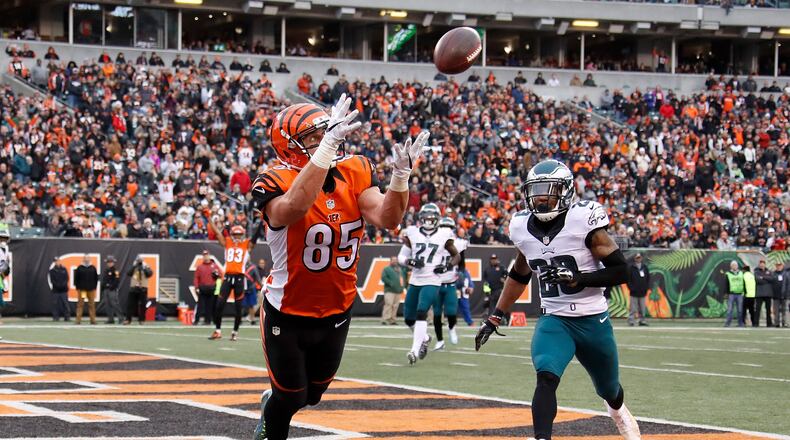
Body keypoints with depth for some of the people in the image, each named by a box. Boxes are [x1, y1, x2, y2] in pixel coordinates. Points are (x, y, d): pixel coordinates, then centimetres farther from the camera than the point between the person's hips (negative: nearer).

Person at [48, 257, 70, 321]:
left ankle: (66, 316, 1)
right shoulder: (52, 270, 5)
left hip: (64, 289, 1)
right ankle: (55, 316, 4)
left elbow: (66, 278, 5)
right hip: (56, 289, -1)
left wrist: (64, 284, -11)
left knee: (65, 303, -2)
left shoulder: (64, 269, 9)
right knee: (55, 303, -1)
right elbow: (52, 280, -1)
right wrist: (57, 285, -14)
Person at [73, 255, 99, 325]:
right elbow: (76, 278, 3)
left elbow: (96, 278, 12)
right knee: (80, 305, -3)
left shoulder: (93, 268, 9)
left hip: (91, 290, 2)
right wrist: (77, 287, -3)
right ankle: (78, 320, -1)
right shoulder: (79, 268, 2)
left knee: (92, 305, 4)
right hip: (81, 289, -2)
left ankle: (93, 320, 7)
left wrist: (94, 287, 5)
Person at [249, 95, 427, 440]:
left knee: (312, 394, 24)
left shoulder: (354, 173, -7)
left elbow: (388, 218, -19)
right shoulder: (278, 182, -22)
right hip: (288, 314, -5)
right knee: (292, 397, 11)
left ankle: (272, 404, 57)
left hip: (337, 311, 5)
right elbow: (295, 206, -46)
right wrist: (328, 145, -52)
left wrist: (401, 175, -37)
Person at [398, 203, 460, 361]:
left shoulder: (443, 235, 0)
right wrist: (411, 262, -13)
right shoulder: (412, 234, 4)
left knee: (421, 313, -21)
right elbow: (401, 256, 8)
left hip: (432, 282, -4)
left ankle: (415, 350, -22)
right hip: (415, 281, 4)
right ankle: (424, 338, 37)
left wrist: (447, 266, -6)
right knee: (409, 318, 9)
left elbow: (456, 256, 12)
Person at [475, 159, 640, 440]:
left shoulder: (583, 221, -16)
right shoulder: (523, 228, 0)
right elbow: (519, 276, 18)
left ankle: (618, 410, 56)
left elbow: (621, 270, -15)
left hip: (593, 320, -2)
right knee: (546, 378, -27)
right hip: (553, 320, 2)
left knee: (609, 390, 21)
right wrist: (495, 318, 18)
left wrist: (578, 279, -27)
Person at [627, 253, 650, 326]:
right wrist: (631, 288, -11)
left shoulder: (645, 267, 11)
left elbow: (648, 278, 15)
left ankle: (642, 320, 13)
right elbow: (628, 279, -1)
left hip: (643, 292, 4)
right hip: (634, 293, -4)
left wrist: (647, 287, 4)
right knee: (633, 308, -5)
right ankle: (631, 321, -3)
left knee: (642, 308, 7)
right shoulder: (631, 268, 0)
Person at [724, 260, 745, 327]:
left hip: (740, 294, 3)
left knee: (740, 310, 5)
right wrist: (726, 293, -4)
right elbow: (726, 285, 2)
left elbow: (744, 283, 16)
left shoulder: (741, 273, 14)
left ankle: (740, 323, 11)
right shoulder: (728, 274, 4)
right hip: (731, 294, -3)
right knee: (730, 309, -7)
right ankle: (727, 323, -5)